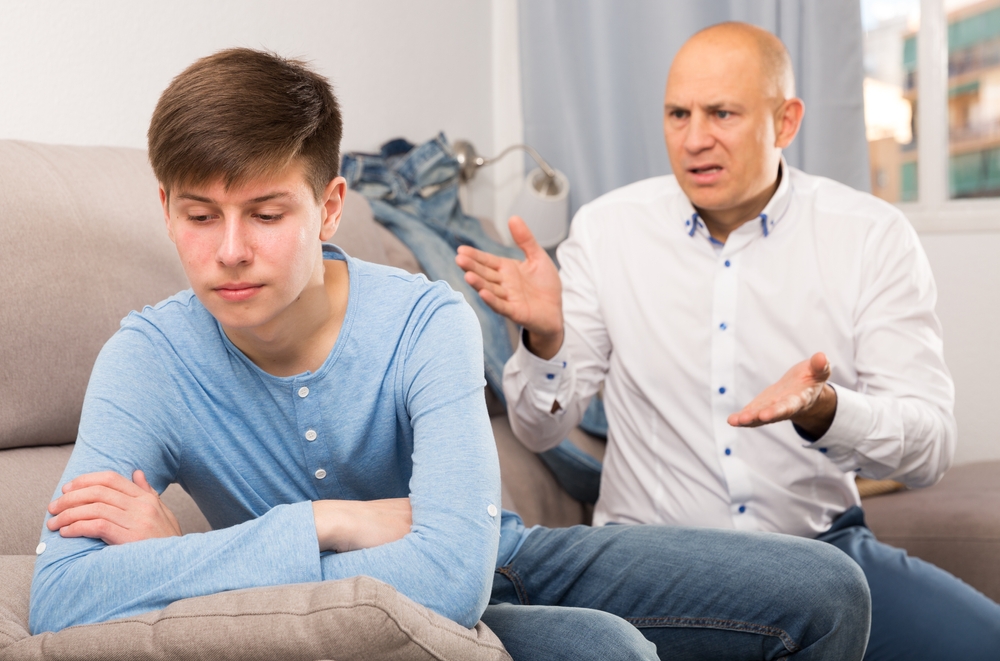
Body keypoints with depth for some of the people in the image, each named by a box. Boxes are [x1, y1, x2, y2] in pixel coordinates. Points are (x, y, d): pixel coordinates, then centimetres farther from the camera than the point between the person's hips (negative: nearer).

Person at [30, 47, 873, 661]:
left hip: (501, 567, 3)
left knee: (824, 590, -5)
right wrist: (334, 525, -34)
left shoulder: (424, 324, -22)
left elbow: (451, 570, -36)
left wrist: (190, 557, -34)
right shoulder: (151, 359, -20)